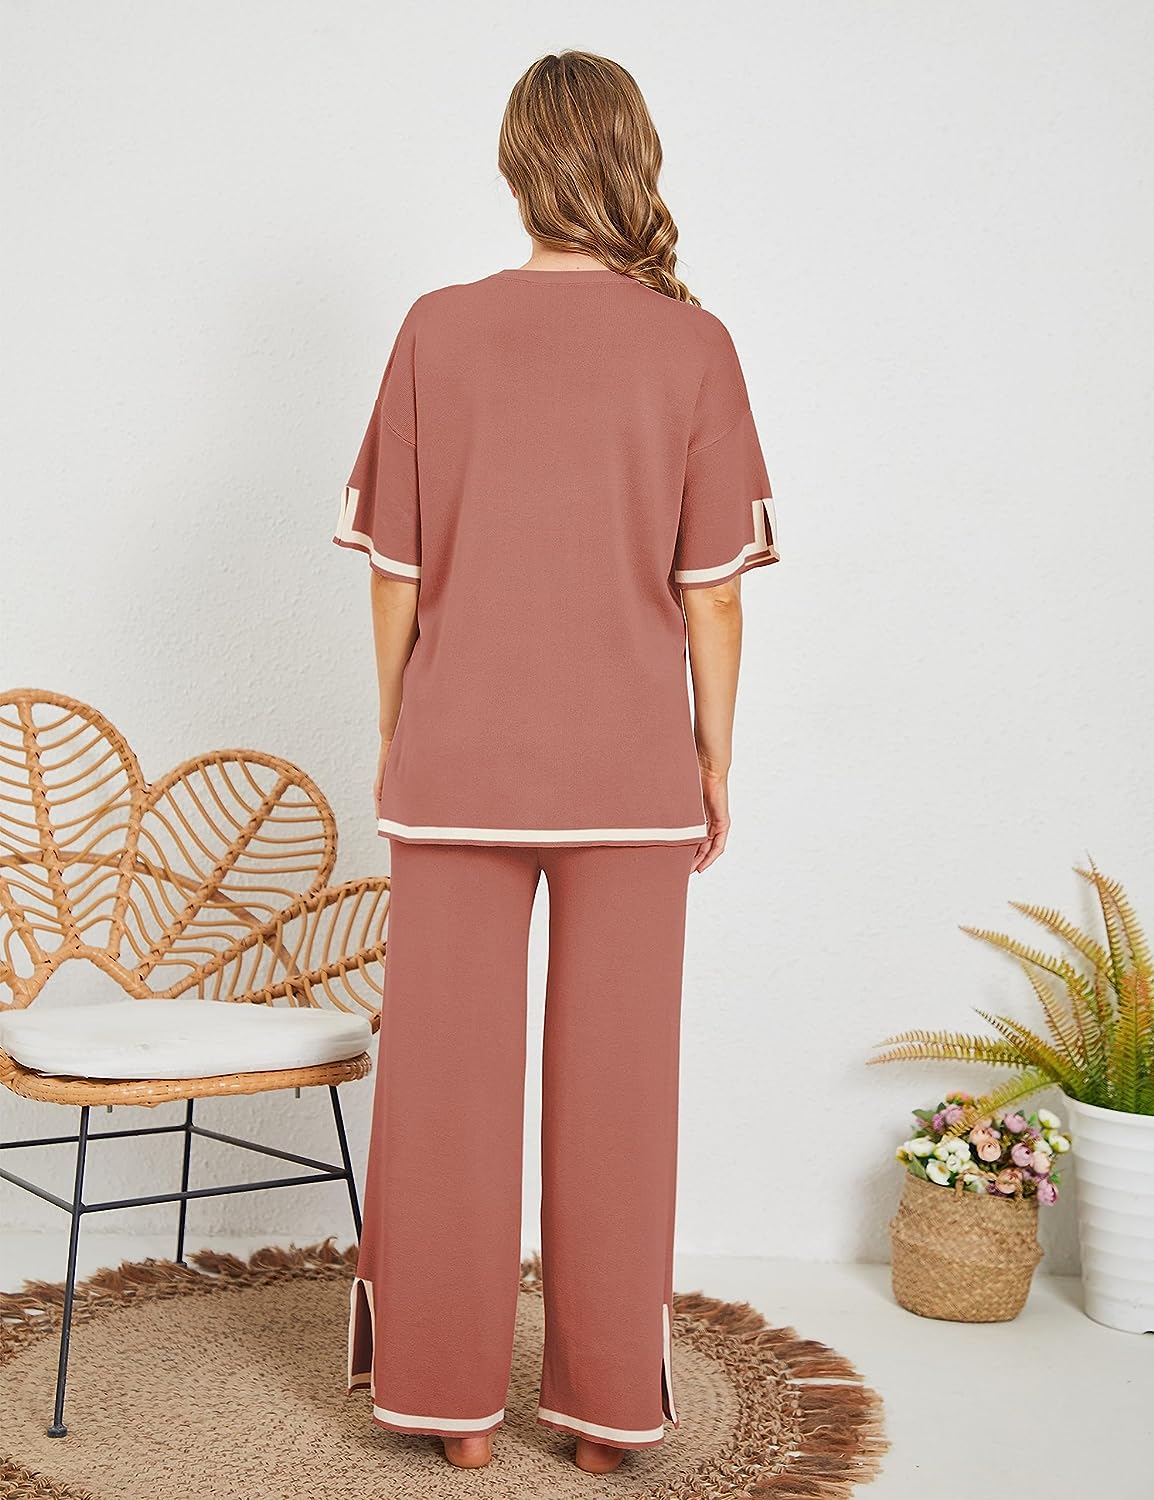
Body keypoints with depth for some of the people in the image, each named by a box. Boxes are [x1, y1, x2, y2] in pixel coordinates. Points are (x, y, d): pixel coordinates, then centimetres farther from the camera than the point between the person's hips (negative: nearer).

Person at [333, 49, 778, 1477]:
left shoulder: (438, 330, -2)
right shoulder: (692, 344, -3)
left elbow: (397, 570, 0)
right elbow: (712, 586, -3)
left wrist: (393, 736, 11)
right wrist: (714, 760, 7)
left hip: (457, 760, 0)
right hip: (631, 770, 0)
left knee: (447, 1078, 11)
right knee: (616, 1088, 10)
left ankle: (452, 1393, 22)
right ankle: (607, 1403, 21)